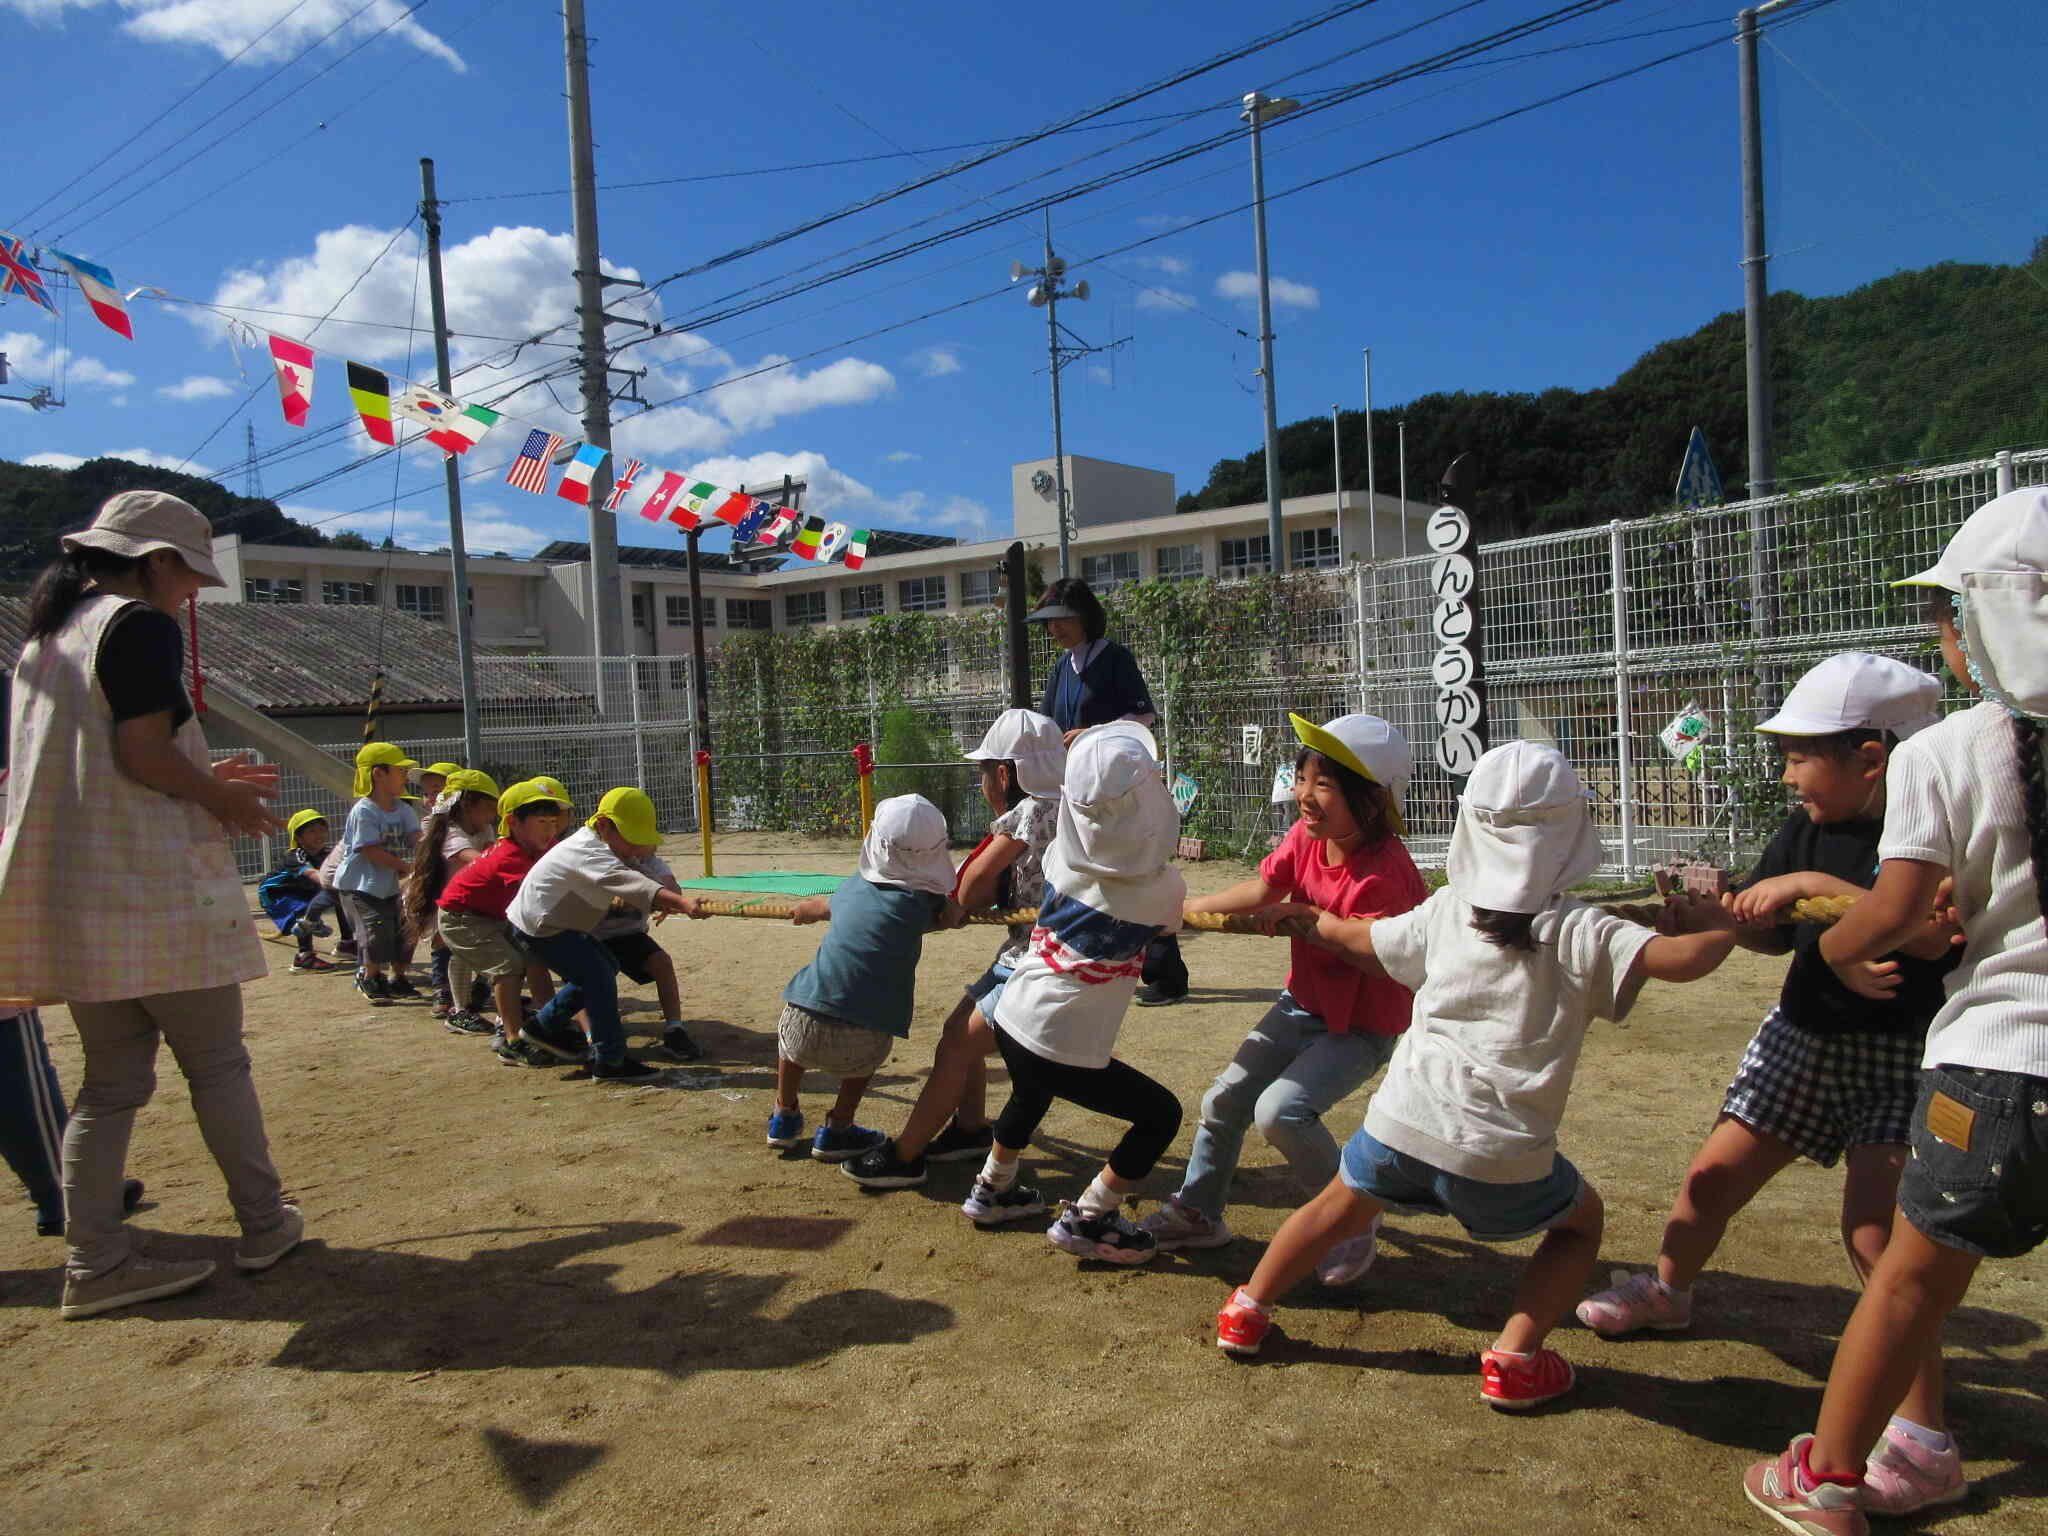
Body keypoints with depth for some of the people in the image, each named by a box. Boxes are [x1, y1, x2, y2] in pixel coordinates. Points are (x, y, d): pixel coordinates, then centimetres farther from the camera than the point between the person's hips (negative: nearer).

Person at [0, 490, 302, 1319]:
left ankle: (95, 1264, 10)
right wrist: (224, 798, -3)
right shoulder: (140, 625, -10)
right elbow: (143, 754, -19)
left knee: (112, 1078, 11)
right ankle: (264, 1225, 14)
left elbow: (81, 762, 20)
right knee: (216, 1063, 4)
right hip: (153, 888, -8)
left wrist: (205, 781, 19)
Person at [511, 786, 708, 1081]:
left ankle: (546, 1024, 29)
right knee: (599, 979, -15)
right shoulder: (588, 852, -29)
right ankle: (610, 1061, -10)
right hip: (538, 926, -10)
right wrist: (681, 902, -59)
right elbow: (627, 881, -46)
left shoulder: (599, 846, 3)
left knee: (606, 967, 17)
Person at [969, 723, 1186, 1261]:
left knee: (1030, 1095, 37)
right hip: (1066, 1049, -6)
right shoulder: (1163, 888, -16)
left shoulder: (1061, 855, -5)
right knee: (1161, 1115, 12)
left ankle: (992, 1190, 53)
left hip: (1012, 1019, 6)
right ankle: (1087, 1218, 14)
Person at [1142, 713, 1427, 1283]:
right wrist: (1177, 909, -10)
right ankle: (1197, 1213, 30)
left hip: (1361, 1027, -8)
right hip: (1302, 1005, 8)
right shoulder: (1306, 835, -6)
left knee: (1280, 1109, -25)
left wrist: (1304, 915, -27)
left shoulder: (1386, 873, -29)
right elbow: (1262, 890, -7)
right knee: (1224, 1100, 8)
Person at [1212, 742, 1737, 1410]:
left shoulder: (1444, 911, 6)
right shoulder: (1577, 931, -8)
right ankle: (1514, 1357, 13)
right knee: (1580, 1221, 26)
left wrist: (1317, 921, 43)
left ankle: (1247, 1310, 38)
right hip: (1500, 1157, -3)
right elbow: (1682, 959, -18)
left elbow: (1359, 940, 21)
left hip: (1400, 1123, 4)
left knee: (1341, 1205, 30)